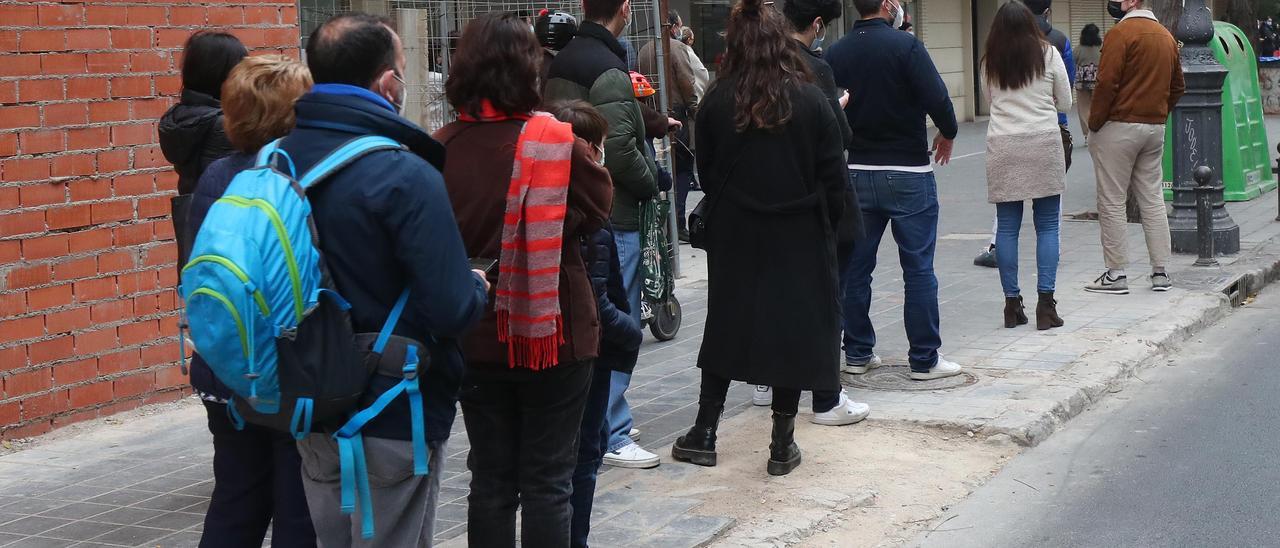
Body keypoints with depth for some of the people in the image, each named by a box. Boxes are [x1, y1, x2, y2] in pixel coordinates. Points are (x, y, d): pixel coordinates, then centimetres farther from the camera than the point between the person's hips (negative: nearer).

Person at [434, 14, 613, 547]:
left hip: (476, 337, 3)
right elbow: (596, 208, -2)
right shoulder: (558, 142, -15)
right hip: (552, 333, -3)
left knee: (490, 478, 14)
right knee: (547, 482, 7)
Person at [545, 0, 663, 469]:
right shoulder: (609, 72, -17)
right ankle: (611, 436, 1)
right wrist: (651, 184, -4)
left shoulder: (561, 64, 10)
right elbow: (620, 150, -23)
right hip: (612, 218, -9)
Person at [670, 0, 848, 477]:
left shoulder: (717, 102, -6)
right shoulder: (810, 99, -9)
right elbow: (834, 178, -6)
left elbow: (707, 172, 2)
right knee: (793, 330, 7)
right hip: (799, 237, -1)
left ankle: (704, 435, 18)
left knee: (726, 327, 14)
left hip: (734, 238, 2)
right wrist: (825, 227, 8)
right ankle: (783, 445, 11)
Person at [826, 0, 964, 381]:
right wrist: (948, 134, 1)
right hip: (907, 172, -5)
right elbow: (937, 99, -18)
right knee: (918, 268, 2)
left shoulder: (836, 54, 2)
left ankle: (857, 353, 18)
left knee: (856, 266, 12)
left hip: (855, 173, 5)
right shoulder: (905, 46, -13)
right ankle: (924, 360, 5)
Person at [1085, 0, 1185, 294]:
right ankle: (1160, 272, 12)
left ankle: (1116, 273, 0)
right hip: (1156, 128, 7)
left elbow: (1107, 83, -18)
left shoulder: (1121, 33, -12)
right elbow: (1178, 87, 18)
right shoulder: (1167, 36, 12)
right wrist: (1158, 113, 19)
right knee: (1153, 200, 11)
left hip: (1119, 127, -7)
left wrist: (1094, 124, -9)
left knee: (1112, 202, -1)